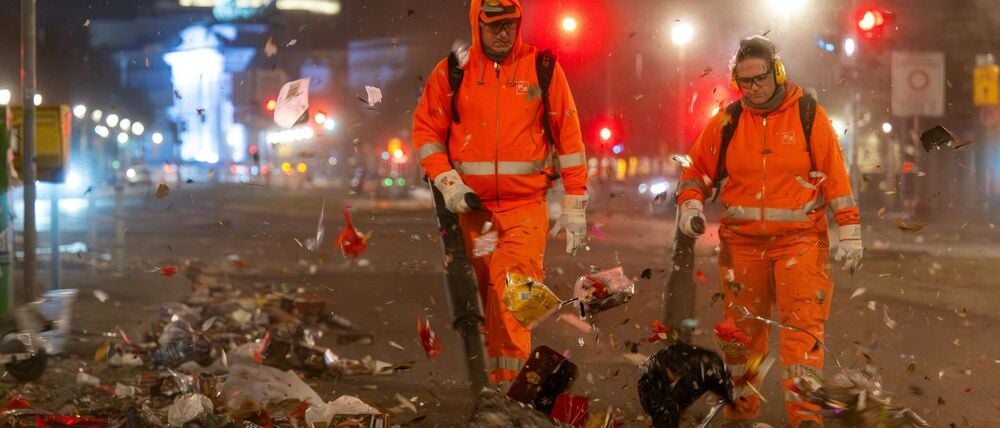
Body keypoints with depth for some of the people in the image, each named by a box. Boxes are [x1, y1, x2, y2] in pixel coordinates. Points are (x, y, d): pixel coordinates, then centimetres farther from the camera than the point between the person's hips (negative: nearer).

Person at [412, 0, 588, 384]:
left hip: (526, 204, -2)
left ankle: (509, 377, -19)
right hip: (471, 205, 2)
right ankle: (493, 376, 16)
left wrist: (575, 205, 3)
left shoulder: (543, 68, 3)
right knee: (485, 294, 7)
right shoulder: (452, 72, 6)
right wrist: (446, 181, -5)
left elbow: (568, 136, 5)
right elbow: (426, 130, 10)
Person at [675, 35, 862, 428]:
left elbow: (835, 174, -1)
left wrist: (849, 231, -3)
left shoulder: (808, 115, -2)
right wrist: (690, 205, -5)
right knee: (742, 327, 9)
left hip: (799, 238, -3)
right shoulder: (727, 122, 4)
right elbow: (698, 170, 14)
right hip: (743, 241, 3)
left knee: (802, 325, -12)